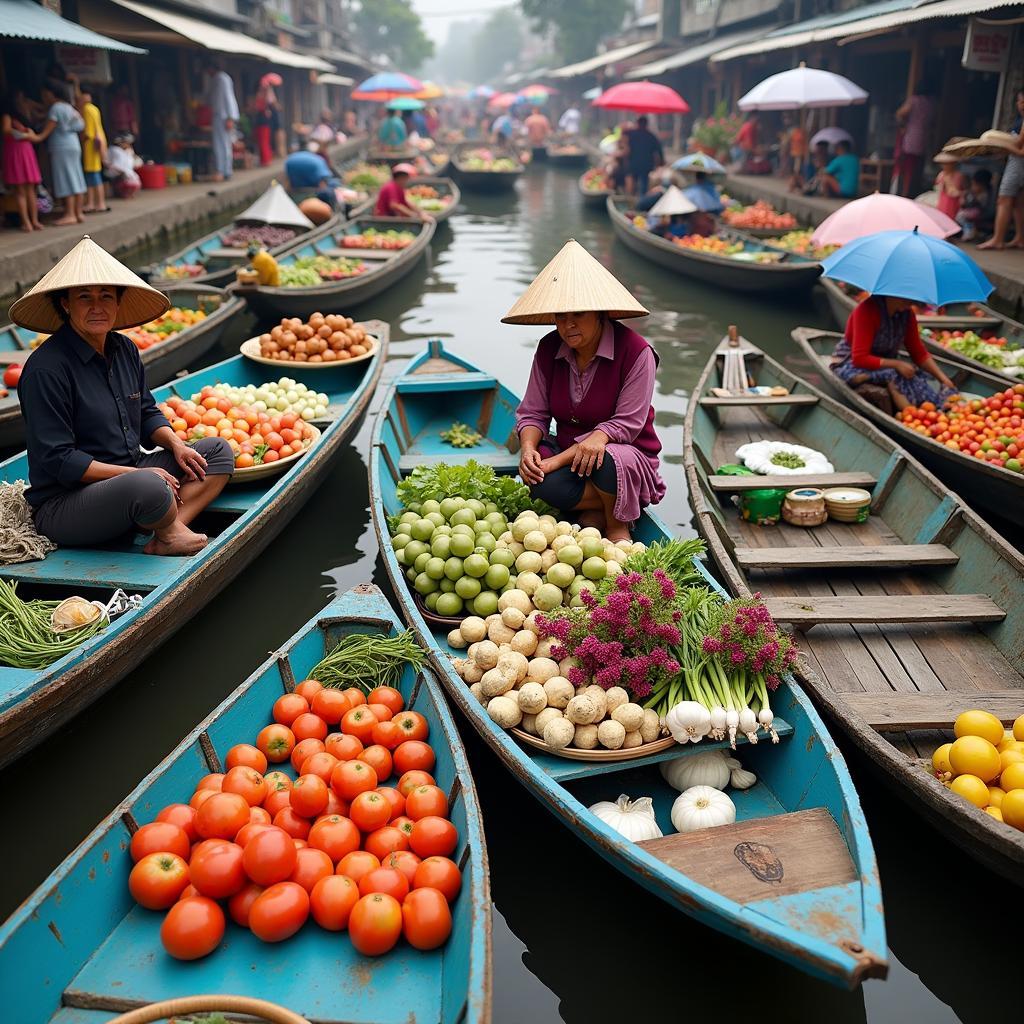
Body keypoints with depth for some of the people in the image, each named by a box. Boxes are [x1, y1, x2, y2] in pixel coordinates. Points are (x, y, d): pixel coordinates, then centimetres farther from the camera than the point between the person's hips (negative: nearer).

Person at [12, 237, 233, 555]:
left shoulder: (124, 349, 8)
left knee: (218, 450, 4)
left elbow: (147, 413, 19)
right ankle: (170, 532, -3)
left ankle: (165, 536, -17)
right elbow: (57, 459, -20)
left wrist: (175, 444, -3)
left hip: (130, 474, 9)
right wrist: (135, 473, -22)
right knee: (149, 486, -39)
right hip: (63, 503, -9)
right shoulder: (46, 368, -17)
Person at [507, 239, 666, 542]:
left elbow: (627, 423, -17)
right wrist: (527, 447, -21)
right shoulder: (549, 349, 0)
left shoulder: (635, 351, -15)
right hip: (566, 454, 3)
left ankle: (617, 528, -11)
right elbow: (532, 413, 1)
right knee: (541, 482, -32)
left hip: (628, 456, -3)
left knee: (608, 458, -40)